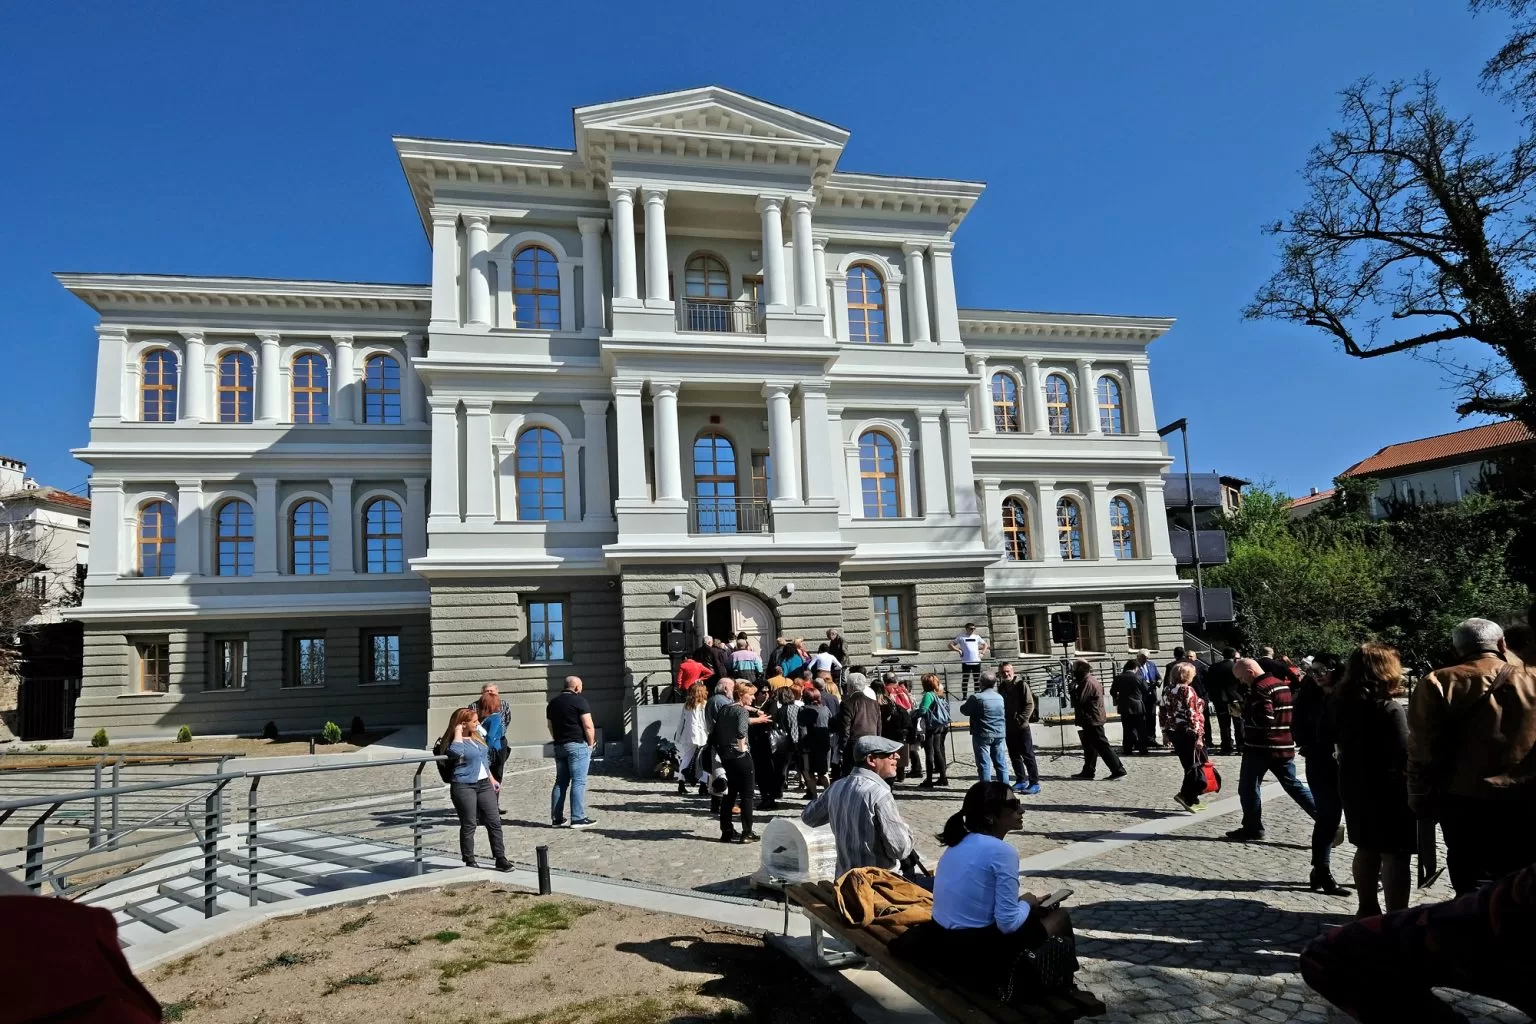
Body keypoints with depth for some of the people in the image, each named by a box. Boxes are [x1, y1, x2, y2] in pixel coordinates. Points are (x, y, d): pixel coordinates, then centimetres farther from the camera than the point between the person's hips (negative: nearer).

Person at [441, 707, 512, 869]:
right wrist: (458, 732, -21)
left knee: (494, 822, 4)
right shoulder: (455, 741, -11)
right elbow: (456, 751, -36)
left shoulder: (477, 737, 13)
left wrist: (491, 779, 23)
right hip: (464, 787, -7)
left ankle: (501, 859, 9)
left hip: (484, 784, 7)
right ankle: (470, 862, 16)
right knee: (469, 825, 3)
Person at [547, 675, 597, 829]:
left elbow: (551, 727, 18)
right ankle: (578, 818, -6)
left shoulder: (552, 703, 13)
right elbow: (588, 726, -13)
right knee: (578, 782, -4)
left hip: (559, 746, 7)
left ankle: (557, 818, 14)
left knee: (560, 782, 12)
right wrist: (591, 743, -2)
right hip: (578, 745, -7)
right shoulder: (579, 700, -9)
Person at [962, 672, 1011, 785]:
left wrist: (968, 701, 14)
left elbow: (964, 710, -4)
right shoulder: (1000, 697, 6)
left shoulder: (976, 698, -14)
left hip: (982, 735, -5)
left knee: (984, 765, 1)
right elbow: (1005, 714, 15)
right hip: (1000, 734, 5)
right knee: (1001, 764, 12)